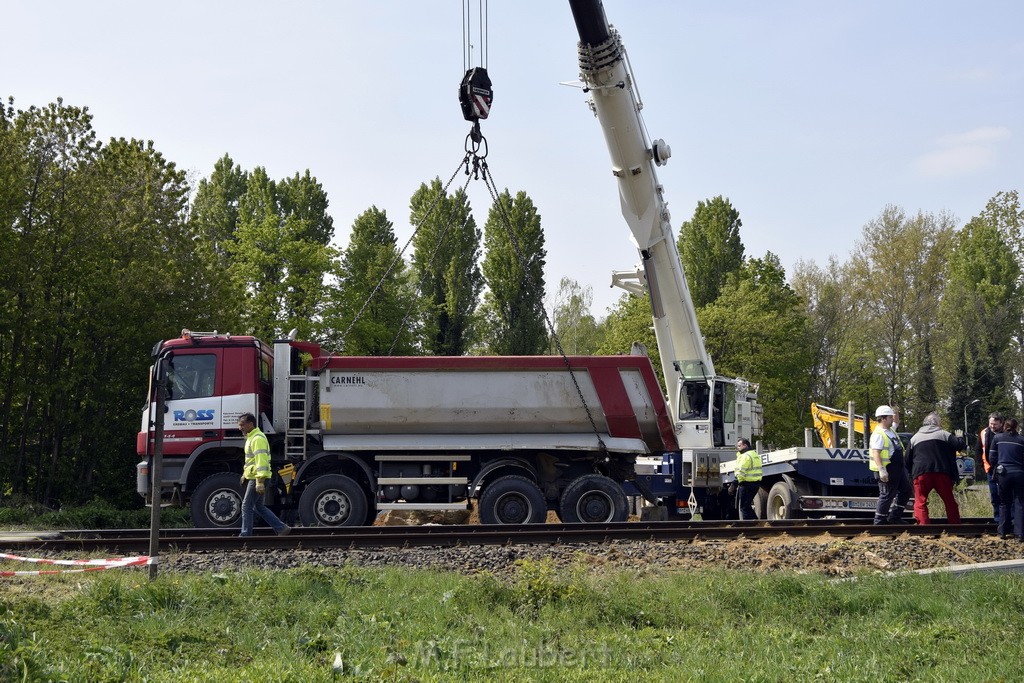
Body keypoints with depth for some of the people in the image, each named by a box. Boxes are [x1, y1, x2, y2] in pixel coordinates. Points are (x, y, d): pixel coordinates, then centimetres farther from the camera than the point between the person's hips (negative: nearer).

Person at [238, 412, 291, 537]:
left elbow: (261, 461, -23)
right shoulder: (251, 437, 16)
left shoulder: (258, 439, -17)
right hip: (252, 477, 10)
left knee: (246, 506, -4)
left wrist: (260, 482, -26)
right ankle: (281, 528, 16)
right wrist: (245, 474, 27)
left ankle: (245, 535, 2)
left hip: (257, 479, -10)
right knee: (258, 507, 14)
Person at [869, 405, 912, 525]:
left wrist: (896, 413, 18)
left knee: (905, 490, 14)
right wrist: (882, 470, -31)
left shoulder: (891, 430, 13)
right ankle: (879, 522, 6)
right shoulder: (878, 434, -17)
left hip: (898, 467, 10)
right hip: (887, 469, -10)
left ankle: (894, 518, 20)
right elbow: (875, 453, -24)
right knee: (887, 496, -4)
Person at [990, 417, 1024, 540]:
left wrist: (996, 469, 20)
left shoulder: (997, 438, 3)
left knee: (1004, 503, 14)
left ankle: (1003, 531, 17)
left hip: (1003, 473, 1)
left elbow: (992, 457, 5)